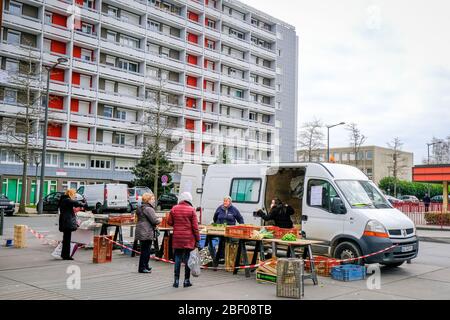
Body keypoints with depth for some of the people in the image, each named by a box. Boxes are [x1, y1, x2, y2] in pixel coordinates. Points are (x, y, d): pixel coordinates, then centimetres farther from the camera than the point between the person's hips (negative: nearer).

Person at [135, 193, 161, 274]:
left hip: (140, 232, 10)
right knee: (145, 250, -4)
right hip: (147, 233, -10)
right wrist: (159, 220, 1)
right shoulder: (149, 209, -15)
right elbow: (155, 220, -21)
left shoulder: (140, 208, 16)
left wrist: (154, 225, 20)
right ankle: (142, 268, 0)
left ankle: (145, 266, 28)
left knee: (144, 249, 17)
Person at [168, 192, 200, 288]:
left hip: (177, 237, 2)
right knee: (188, 259, 6)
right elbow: (195, 226, -7)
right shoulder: (191, 210, -6)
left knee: (177, 258, 8)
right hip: (189, 238, -2)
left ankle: (176, 280, 10)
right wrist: (197, 239, -1)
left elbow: (169, 222, 7)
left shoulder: (174, 209, 1)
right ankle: (186, 280, 11)